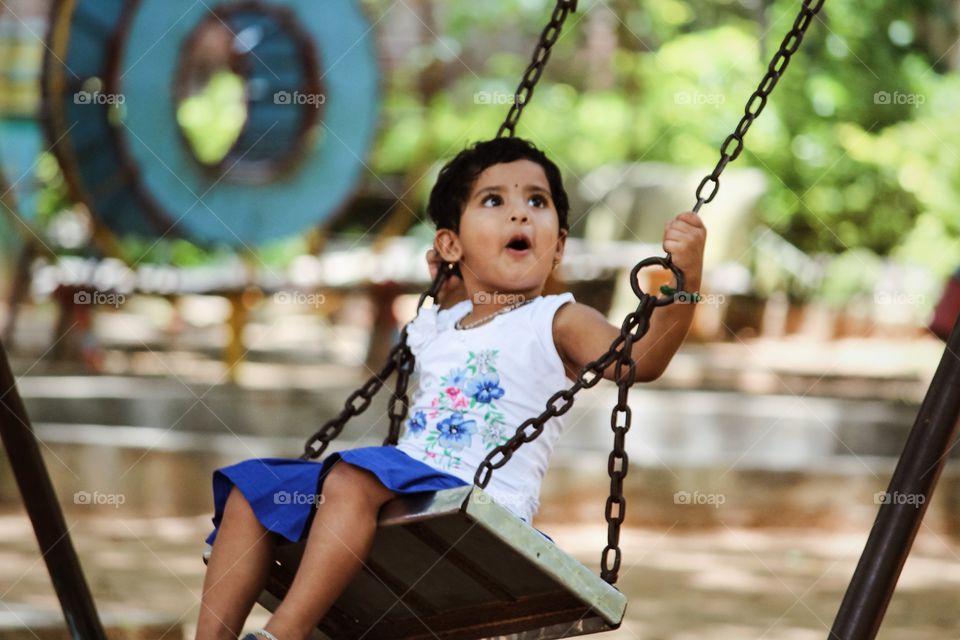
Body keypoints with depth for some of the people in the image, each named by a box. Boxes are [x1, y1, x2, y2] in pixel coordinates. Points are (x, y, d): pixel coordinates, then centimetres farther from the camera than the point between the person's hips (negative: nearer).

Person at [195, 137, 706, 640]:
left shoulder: (555, 323, 3)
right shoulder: (430, 327, 23)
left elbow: (640, 359, -15)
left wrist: (685, 279, -27)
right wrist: (445, 287, 34)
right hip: (411, 491, 8)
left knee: (353, 476, -33)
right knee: (250, 492, -2)